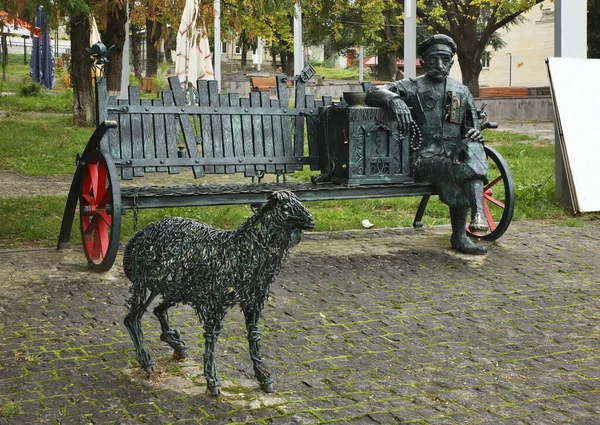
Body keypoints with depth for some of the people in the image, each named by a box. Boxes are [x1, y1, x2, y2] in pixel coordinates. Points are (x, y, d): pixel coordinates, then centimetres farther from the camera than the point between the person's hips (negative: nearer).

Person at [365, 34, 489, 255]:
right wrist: (394, 99, -28)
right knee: (456, 170, -33)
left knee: (472, 147, -30)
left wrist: (475, 134, -1)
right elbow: (373, 93, -5)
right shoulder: (413, 87, 7)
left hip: (454, 152, 4)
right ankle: (459, 237, -27)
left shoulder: (461, 91, 21)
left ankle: (478, 211, -37)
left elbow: (472, 126, 26)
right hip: (426, 156, -4)